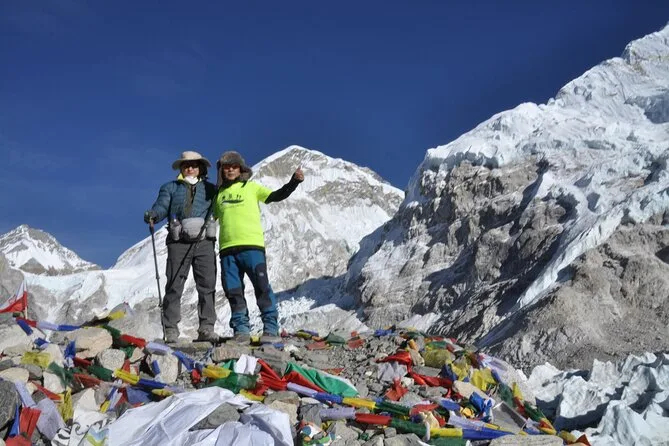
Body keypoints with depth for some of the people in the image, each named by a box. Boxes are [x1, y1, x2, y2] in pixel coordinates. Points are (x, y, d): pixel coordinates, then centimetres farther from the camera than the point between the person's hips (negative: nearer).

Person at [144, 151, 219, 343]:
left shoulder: (210, 189, 21)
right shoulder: (170, 188, 18)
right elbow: (162, 206, 2)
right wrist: (153, 215, -18)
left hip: (204, 241, 1)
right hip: (178, 242, -1)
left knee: (207, 285, -5)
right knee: (174, 286, -5)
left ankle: (207, 328, -3)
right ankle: (171, 330, -2)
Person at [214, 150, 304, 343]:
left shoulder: (251, 187, 11)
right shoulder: (219, 194, 21)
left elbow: (277, 196, 2)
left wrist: (294, 181, -12)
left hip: (252, 245, -3)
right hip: (227, 248, 4)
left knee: (262, 286, -9)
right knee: (233, 291, 1)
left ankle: (271, 329, -7)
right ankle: (241, 330, 8)